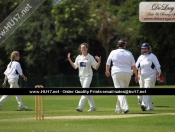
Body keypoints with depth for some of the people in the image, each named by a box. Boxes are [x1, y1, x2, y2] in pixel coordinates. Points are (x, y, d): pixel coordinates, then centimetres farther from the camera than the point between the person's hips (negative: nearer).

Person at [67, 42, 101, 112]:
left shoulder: (90, 57, -3)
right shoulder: (79, 57, 10)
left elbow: (96, 67, -3)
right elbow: (75, 66, 12)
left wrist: (99, 62, -21)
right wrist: (69, 59, 4)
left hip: (88, 76, -6)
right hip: (81, 76, 6)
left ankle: (80, 107, -28)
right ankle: (93, 107, 21)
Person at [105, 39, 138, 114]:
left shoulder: (113, 52, 4)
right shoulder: (129, 53, 7)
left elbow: (108, 63, 12)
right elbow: (133, 66, 4)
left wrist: (107, 71, 30)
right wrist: (136, 75, 10)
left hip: (117, 73, -3)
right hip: (128, 73, 3)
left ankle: (125, 107, -28)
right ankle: (119, 108, 23)